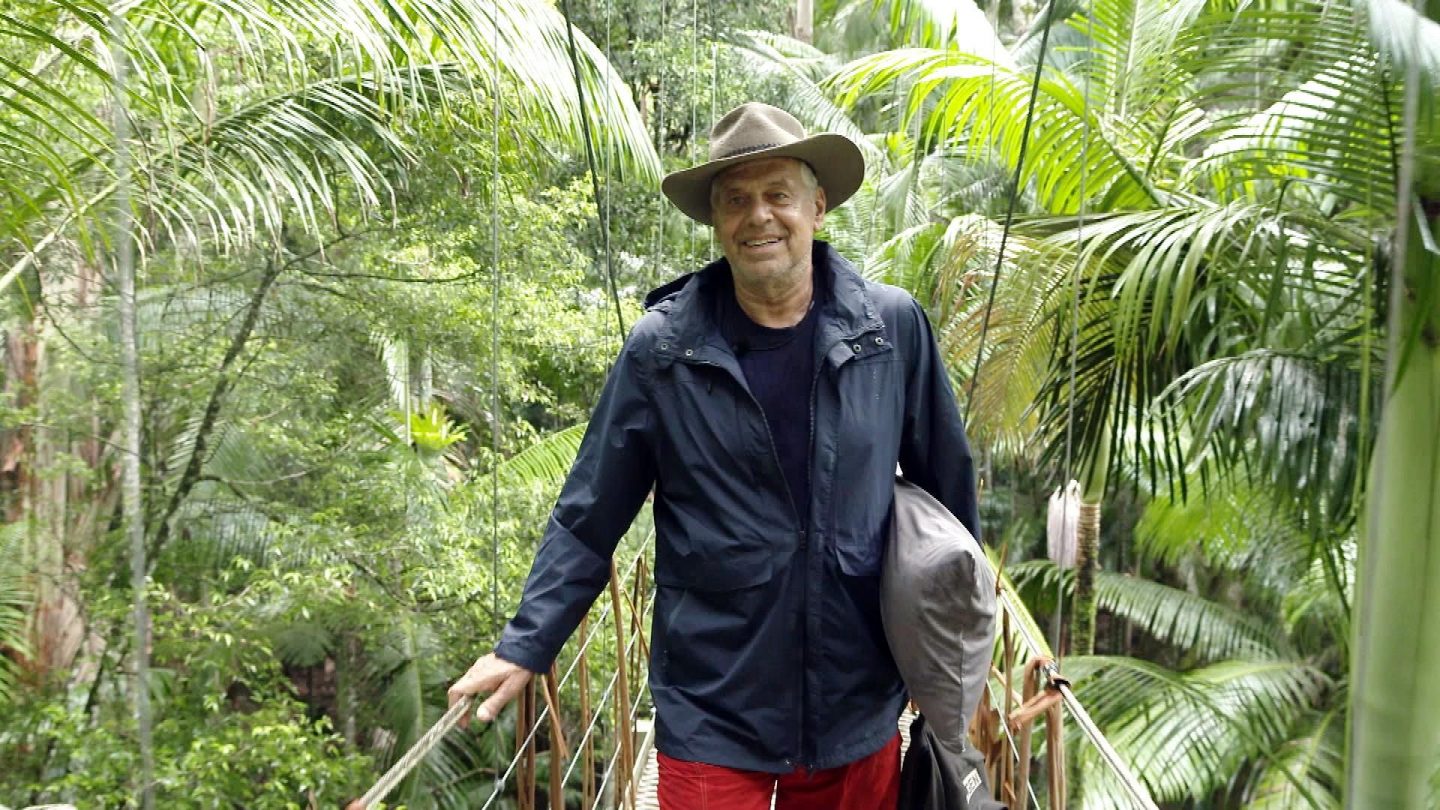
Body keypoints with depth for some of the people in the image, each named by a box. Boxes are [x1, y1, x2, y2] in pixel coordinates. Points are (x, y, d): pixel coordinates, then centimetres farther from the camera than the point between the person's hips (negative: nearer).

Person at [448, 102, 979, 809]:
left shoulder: (894, 327, -5)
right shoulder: (661, 349, -9)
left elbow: (947, 485, 5)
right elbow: (589, 516, -2)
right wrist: (523, 648, -4)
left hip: (858, 706, 3)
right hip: (711, 713, -2)